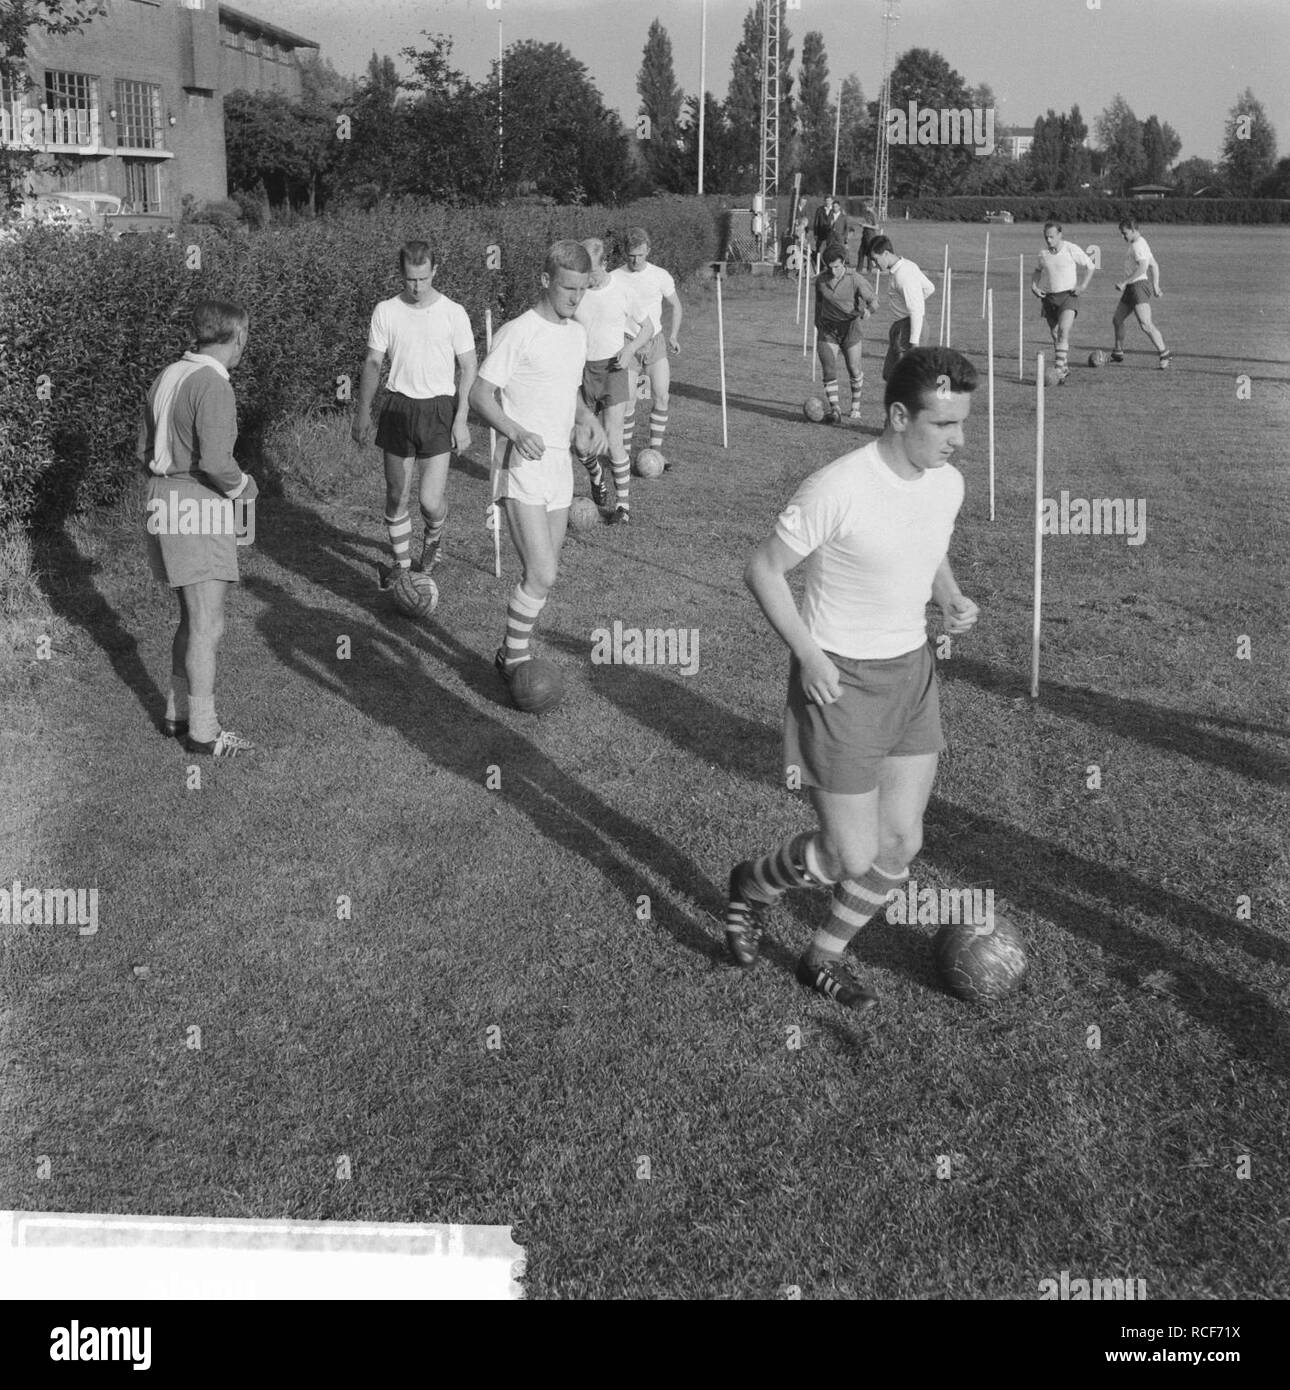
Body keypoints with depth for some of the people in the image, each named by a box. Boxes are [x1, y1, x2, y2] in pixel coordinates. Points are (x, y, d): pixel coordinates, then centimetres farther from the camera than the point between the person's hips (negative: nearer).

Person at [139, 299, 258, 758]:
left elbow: (145, 452, 15)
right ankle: (202, 731, 4)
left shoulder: (167, 378, 11)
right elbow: (216, 462, -25)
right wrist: (246, 487, -6)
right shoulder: (214, 386, -18)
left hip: (164, 500, 9)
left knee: (194, 617, 19)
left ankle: (179, 712, 26)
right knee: (208, 626, -2)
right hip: (200, 512, -9)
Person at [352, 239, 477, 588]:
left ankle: (434, 536, 27)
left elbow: (468, 368, 1)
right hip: (399, 407, 2)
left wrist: (461, 419, -6)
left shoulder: (453, 313, -3)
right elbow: (373, 363, 8)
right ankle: (401, 562, 24)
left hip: (439, 408, -2)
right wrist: (363, 412, 2)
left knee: (430, 500, -8)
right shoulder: (386, 311, 2)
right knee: (396, 495, 6)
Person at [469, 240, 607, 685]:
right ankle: (513, 659, 3)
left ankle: (516, 652, 25)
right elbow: (479, 395, -12)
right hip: (522, 467, -8)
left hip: (559, 464, 8)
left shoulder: (577, 332, 12)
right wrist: (517, 432, -27)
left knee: (543, 574, 11)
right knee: (541, 576, -14)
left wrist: (586, 417, 6)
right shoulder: (518, 333, -13)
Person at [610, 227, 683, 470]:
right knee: (628, 402, -6)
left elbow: (676, 306, 12)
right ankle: (626, 453, 9)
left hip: (655, 343, 2)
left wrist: (673, 336, 1)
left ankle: (654, 452, 3)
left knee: (662, 397, -6)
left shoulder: (660, 276, -1)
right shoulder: (615, 278, -6)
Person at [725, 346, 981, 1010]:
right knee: (851, 857, -2)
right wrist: (808, 656, -19)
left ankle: (823, 958, 31)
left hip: (911, 668, 7)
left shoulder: (947, 483, 0)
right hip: (840, 680, -7)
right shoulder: (837, 489, -23)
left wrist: (951, 597, 0)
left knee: (900, 845, 8)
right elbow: (762, 569, -13)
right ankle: (752, 884, 30)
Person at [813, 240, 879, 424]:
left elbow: (873, 300, -9)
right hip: (828, 329, 1)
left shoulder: (855, 279, -11)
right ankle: (834, 410, -15)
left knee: (854, 370, 5)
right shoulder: (820, 280, -2)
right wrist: (818, 325, 21)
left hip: (849, 327, -1)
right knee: (829, 370, -13)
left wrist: (867, 310, -31)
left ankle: (855, 405, 30)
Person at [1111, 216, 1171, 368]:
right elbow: (1154, 266, 24)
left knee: (1145, 324, -20)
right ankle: (1117, 353, 31)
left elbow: (1142, 267, -25)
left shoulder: (1138, 244, -12)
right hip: (1132, 288, 11)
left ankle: (1164, 354, -20)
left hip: (1140, 285, -11)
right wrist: (1156, 286, 23)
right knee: (1117, 319, 18)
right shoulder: (1139, 243, 19)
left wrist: (1124, 282, -25)